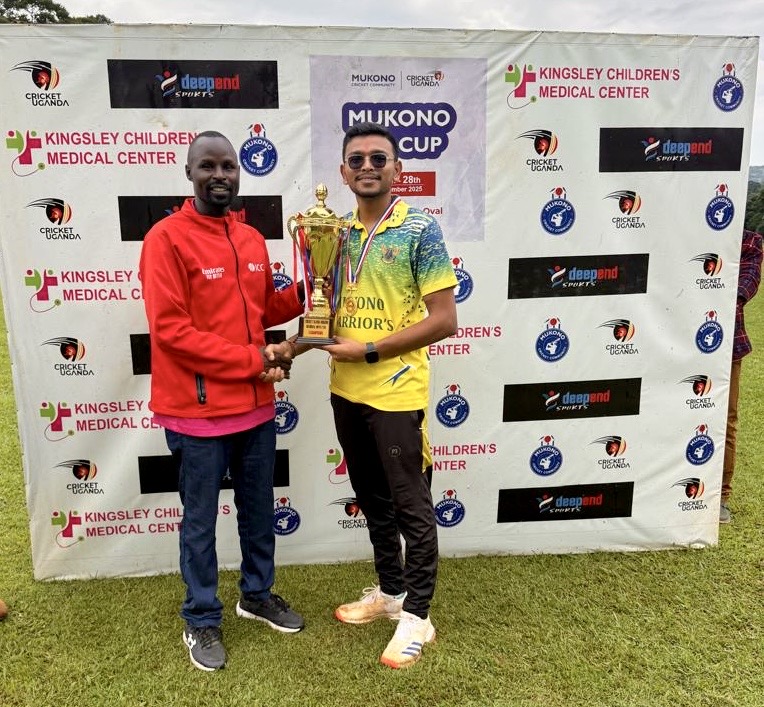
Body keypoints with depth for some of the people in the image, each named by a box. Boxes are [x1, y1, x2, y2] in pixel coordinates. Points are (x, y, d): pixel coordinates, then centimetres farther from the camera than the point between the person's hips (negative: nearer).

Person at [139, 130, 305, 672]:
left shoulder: (252, 239, 8)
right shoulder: (167, 238, -12)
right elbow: (170, 329, -19)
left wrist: (301, 294, -3)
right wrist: (254, 359, -19)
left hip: (256, 404, 6)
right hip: (199, 410, -6)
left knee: (259, 509, 19)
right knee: (201, 520, 9)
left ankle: (258, 595, 40)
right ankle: (202, 620, 29)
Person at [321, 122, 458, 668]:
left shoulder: (420, 229, -10)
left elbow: (444, 319, -15)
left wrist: (370, 350, -16)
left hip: (396, 393, -6)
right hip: (346, 390, 7)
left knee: (411, 505, 6)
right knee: (373, 499, 19)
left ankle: (417, 615, 22)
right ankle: (390, 590, 37)